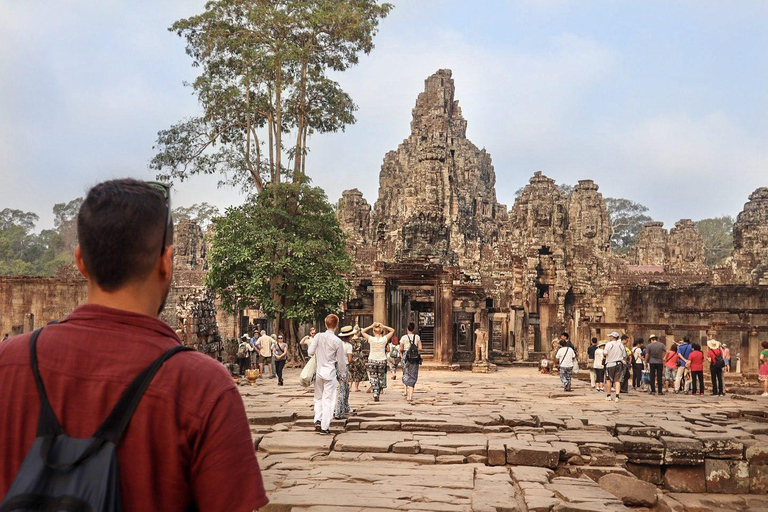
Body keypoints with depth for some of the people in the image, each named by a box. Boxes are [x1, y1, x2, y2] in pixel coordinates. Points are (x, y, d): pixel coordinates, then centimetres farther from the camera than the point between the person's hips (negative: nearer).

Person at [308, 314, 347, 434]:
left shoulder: (318, 336, -5)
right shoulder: (337, 341, -10)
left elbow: (310, 352, -4)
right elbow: (341, 360, -3)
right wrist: (343, 372, 14)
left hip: (318, 371, 3)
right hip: (330, 372, -3)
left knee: (318, 398, 19)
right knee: (328, 400, 3)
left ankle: (318, 421, 8)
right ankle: (324, 427, 4)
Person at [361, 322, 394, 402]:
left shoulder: (371, 339, -11)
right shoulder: (384, 339, -8)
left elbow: (362, 331, 4)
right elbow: (392, 330, 5)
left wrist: (371, 326, -2)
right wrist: (383, 326, -2)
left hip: (372, 361, -1)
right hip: (382, 361, 1)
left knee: (373, 379, 3)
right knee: (380, 379, 13)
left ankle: (375, 393, -13)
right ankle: (378, 393, 16)